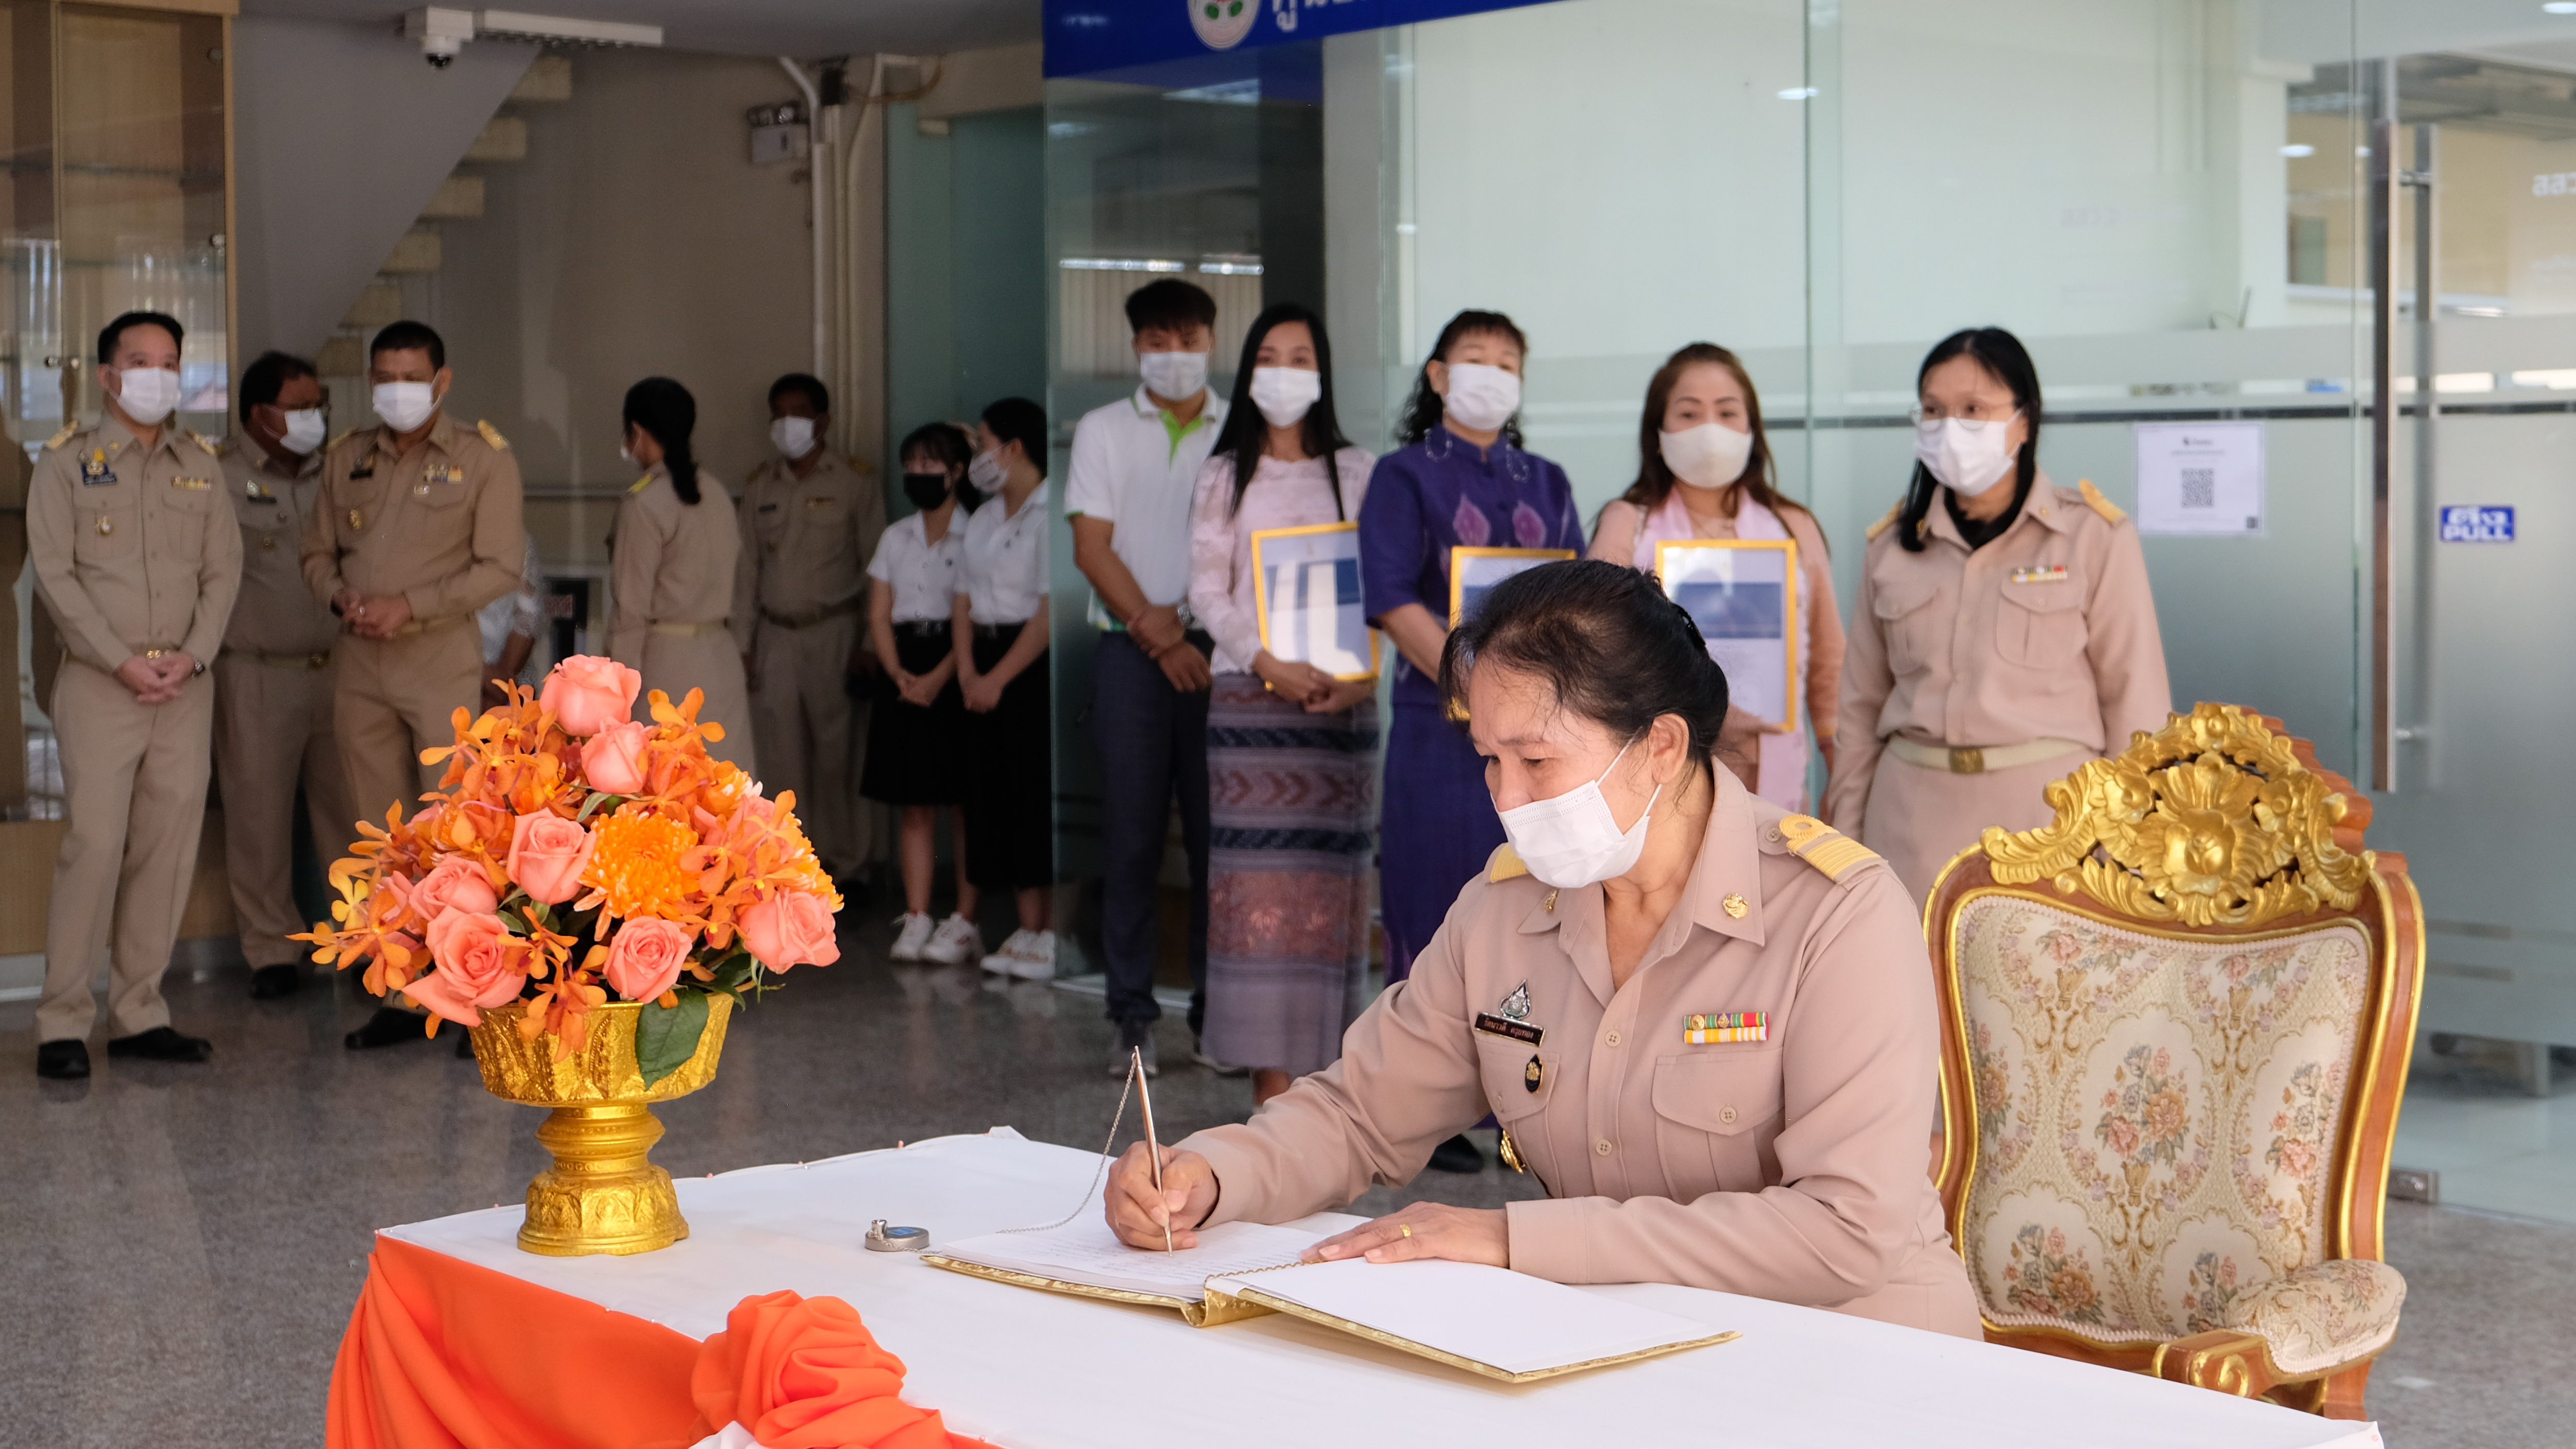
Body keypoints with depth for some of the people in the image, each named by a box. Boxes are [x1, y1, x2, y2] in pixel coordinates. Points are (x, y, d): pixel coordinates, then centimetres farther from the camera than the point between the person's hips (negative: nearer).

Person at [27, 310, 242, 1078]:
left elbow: (224, 569, 9)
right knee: (93, 843, -10)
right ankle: (63, 1022, -3)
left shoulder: (203, 465, 13)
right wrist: (123, 662, -13)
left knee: (168, 847, 3)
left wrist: (193, 655, -7)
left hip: (186, 688, 4)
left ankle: (139, 1014, 11)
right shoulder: (66, 460, 1)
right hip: (99, 684, -4)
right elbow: (54, 574, -5)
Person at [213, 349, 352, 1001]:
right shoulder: (219, 477, -3)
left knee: (350, 811, 3)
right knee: (260, 817, 3)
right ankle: (272, 951, 14)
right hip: (256, 675, -3)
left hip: (336, 670, 3)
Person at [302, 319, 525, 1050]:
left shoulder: (484, 458, -1)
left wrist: (411, 605, -15)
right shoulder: (345, 457, 12)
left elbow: (500, 567, -6)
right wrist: (341, 596, -5)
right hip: (358, 664, 5)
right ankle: (405, 995, 14)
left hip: (440, 660, -5)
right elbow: (317, 551, 17)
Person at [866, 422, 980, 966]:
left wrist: (939, 677, -17)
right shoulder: (895, 538, 13)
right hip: (904, 672, 5)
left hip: (957, 671, -5)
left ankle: (964, 921, 3)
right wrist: (898, 673, -6)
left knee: (964, 803, -2)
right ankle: (916, 919, 6)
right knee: (914, 804, 4)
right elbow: (879, 616, 9)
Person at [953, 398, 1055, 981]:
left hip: (1036, 667, -8)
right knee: (997, 797, 7)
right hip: (987, 667, 8)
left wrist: (999, 677, -15)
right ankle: (1027, 932, 13)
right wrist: (968, 672, 0)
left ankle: (1052, 935, -2)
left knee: (1040, 798, -7)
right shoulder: (982, 520, 16)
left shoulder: (1050, 516, -10)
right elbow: (964, 601, 14)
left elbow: (1051, 611, -16)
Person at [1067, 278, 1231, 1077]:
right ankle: (1133, 1016, 5)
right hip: (1131, 652, 0)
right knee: (1132, 836, -1)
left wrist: (1185, 617, -8)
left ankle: (1216, 1012, 7)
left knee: (1218, 833, 0)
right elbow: (1093, 547, 1)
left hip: (1218, 651, 0)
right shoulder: (1103, 431, 9)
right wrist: (1158, 633, -7)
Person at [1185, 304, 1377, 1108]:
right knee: (1262, 878, -7)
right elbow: (1207, 590, 3)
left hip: (1340, 699, 1)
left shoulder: (1356, 473, 10)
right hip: (1250, 692, -1)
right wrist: (1271, 665, -13)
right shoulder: (1224, 477, 10)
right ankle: (1272, 1079, -8)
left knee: (1328, 875, 0)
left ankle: (1321, 1061, 5)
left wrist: (1361, 673, -10)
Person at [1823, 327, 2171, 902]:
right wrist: (1844, 839, 11)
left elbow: (2135, 700, 0)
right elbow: (1862, 705, 14)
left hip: (2049, 810, -3)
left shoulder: (2094, 536, 0)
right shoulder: (1892, 546, 10)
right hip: (1914, 816, 3)